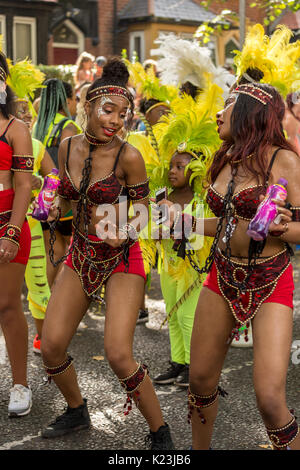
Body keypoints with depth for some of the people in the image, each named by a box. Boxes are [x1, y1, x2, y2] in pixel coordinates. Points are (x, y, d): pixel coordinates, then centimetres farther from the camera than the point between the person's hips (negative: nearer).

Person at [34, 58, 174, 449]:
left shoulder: (128, 156, -16)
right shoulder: (68, 147, -1)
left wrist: (122, 232, -28)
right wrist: (55, 209, 0)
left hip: (121, 259, -5)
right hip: (80, 256, 5)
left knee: (118, 355, -16)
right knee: (51, 347, 2)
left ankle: (160, 434, 6)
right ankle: (77, 412, 31)